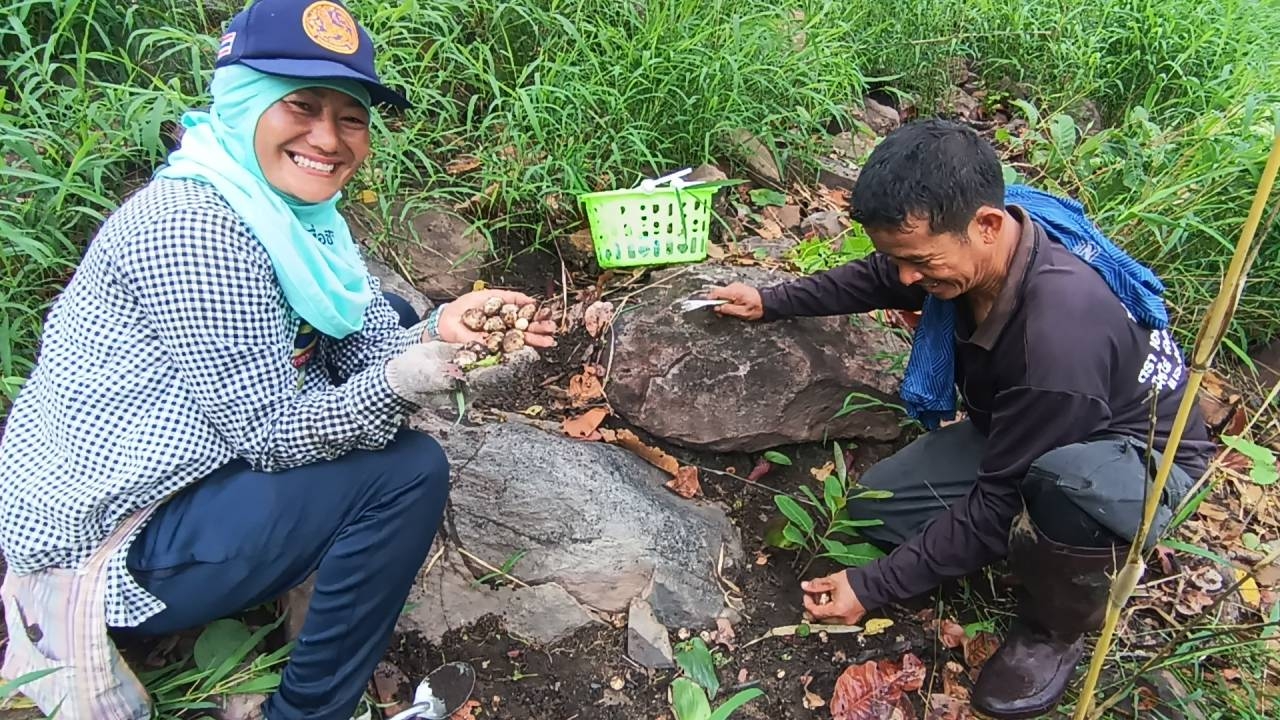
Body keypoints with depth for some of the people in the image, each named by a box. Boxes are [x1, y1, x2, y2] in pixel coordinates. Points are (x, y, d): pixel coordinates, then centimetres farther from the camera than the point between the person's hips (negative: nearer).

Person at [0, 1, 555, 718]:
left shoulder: (292, 208, 1)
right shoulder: (195, 229, -26)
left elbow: (371, 342, -2)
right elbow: (272, 433, -25)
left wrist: (438, 332, -23)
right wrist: (399, 381, -40)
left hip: (173, 467, 9)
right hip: (109, 546, -9)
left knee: (390, 317, 10)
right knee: (408, 471, -20)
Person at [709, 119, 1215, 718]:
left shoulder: (1058, 337, -42)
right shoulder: (967, 241, -19)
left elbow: (999, 501, -30)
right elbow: (878, 279, 7)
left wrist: (875, 587, -23)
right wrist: (773, 302, 11)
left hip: (1141, 457, -7)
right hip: (1020, 434, 7)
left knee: (1068, 478, -42)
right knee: (873, 506, -3)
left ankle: (1056, 629, -9)